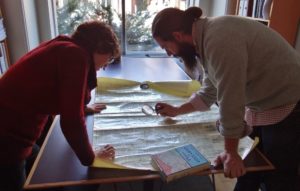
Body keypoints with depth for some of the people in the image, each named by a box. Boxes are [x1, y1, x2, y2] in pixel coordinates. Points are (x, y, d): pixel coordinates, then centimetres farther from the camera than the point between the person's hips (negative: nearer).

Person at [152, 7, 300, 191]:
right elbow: (209, 92, 14)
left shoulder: (220, 38, -29)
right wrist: (176, 110, 20)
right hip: (260, 106, 9)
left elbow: (230, 100, -26)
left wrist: (231, 152, -15)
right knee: (248, 171, 18)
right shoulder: (207, 37, 3)